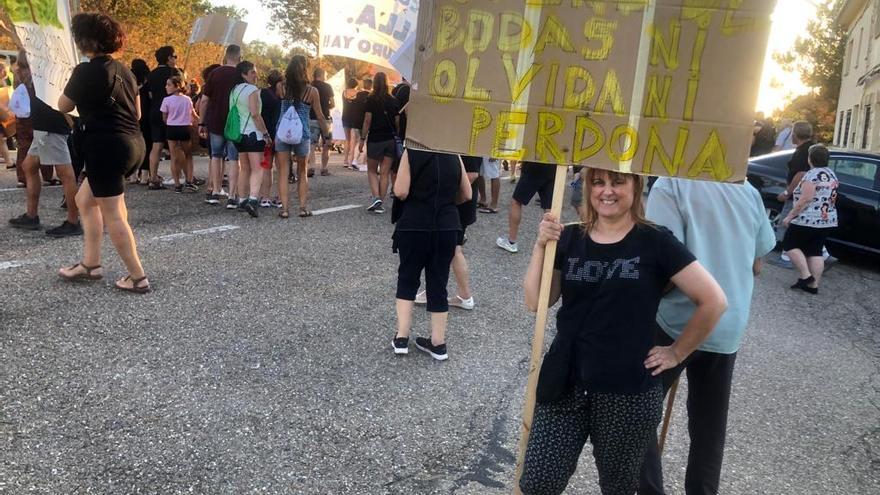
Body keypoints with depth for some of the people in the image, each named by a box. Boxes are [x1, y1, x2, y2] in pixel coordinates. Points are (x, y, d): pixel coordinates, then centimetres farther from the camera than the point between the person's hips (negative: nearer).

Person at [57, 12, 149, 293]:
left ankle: (138, 278, 2)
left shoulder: (86, 71, -10)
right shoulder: (124, 71, 12)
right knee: (85, 200, 22)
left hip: (107, 147, -9)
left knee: (113, 217, -1)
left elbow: (63, 107, 2)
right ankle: (90, 264, 26)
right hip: (132, 143, 9)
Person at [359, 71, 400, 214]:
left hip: (375, 139, -2)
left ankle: (376, 197, -8)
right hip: (391, 140, 3)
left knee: (372, 170, 12)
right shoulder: (394, 101, 3)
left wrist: (362, 139, -3)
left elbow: (367, 121, -8)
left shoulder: (371, 100, -5)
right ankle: (379, 204, 5)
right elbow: (397, 121, 4)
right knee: (385, 173, 5)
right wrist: (397, 137, 13)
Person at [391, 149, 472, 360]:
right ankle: (438, 343, 18)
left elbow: (400, 192, -14)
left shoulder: (411, 152, -6)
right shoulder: (454, 155, 5)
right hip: (447, 227, 3)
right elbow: (467, 195, 10)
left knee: (407, 280, 14)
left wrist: (416, 198, 8)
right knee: (438, 284, 11)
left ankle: (401, 338, 11)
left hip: (414, 226, -3)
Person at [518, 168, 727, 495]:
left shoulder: (655, 242, -7)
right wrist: (541, 247, -10)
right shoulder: (569, 239, 3)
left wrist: (677, 353, -2)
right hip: (565, 386, 3)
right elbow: (535, 303, 0)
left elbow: (714, 301, -5)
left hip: (629, 393, -2)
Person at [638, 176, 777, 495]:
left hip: (677, 322, -6)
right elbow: (756, 266, 15)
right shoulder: (749, 192, 7)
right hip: (730, 327, 6)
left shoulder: (671, 185, -13)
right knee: (711, 426, 18)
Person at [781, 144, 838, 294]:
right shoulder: (831, 175, 12)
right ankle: (814, 285, 9)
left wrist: (789, 216, -17)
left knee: (789, 244, 5)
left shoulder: (812, 175, -17)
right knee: (815, 251, 10)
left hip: (808, 220, -8)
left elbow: (805, 200, -22)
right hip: (827, 220, 9)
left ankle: (806, 276, -4)